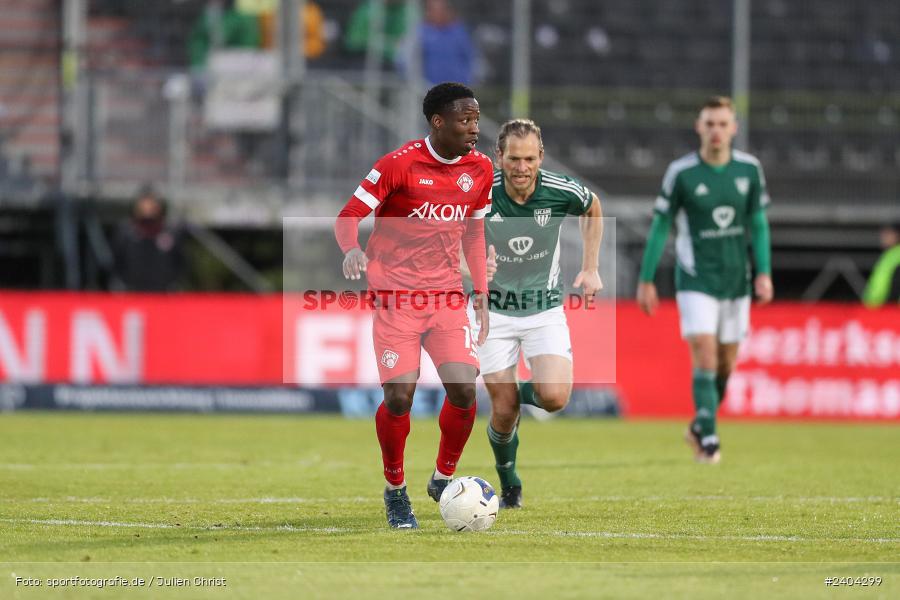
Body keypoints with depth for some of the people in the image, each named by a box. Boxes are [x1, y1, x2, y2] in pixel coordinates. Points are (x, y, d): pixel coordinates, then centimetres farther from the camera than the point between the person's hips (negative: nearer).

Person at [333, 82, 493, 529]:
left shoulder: (480, 169, 4)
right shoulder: (399, 164, -13)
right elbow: (349, 215, -10)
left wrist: (481, 294, 12)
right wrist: (352, 250, -32)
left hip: (447, 295, 4)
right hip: (395, 295, -4)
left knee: (464, 389, -11)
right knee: (399, 396, -12)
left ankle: (444, 479, 14)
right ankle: (395, 491, 11)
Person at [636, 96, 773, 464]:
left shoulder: (749, 169, -1)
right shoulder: (681, 172, -9)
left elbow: (758, 223, 7)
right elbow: (660, 226, -2)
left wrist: (764, 273, -2)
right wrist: (646, 280, -1)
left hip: (735, 280, 4)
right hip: (695, 280, -4)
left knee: (726, 364, 10)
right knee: (705, 357, -15)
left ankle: (699, 428, 31)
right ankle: (709, 439, -9)